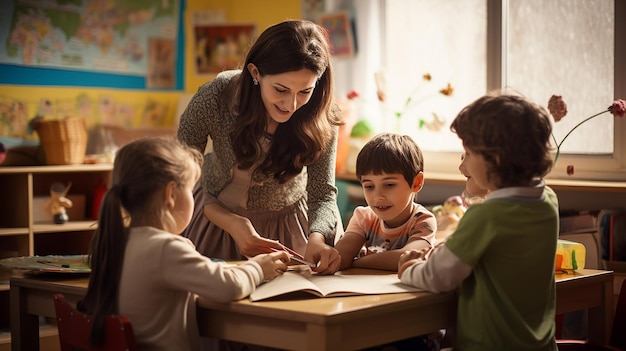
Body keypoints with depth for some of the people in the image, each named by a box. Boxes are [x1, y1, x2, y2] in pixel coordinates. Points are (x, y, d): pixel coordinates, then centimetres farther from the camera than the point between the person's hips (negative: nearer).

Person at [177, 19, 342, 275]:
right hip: (218, 214, -1)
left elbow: (323, 194, -16)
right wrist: (230, 223, -32)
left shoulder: (322, 118, -24)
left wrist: (317, 238, -39)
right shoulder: (215, 98, -28)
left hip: (288, 224, 1)